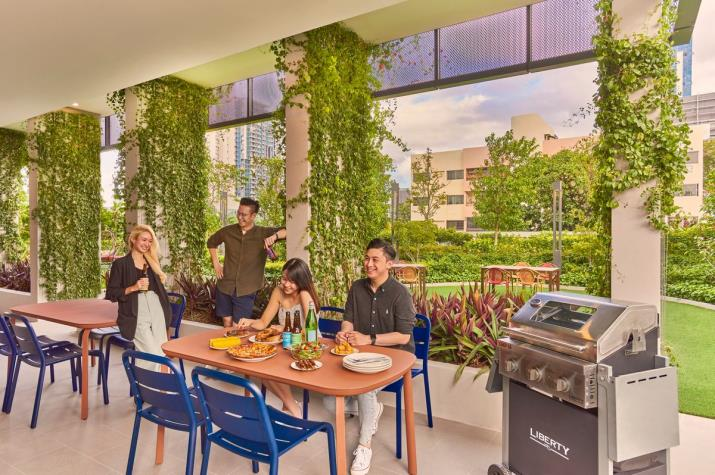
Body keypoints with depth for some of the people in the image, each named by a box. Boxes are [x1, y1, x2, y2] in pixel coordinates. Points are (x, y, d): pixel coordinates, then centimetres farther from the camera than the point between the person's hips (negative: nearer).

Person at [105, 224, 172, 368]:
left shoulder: (152, 262, 18)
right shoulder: (120, 264, 0)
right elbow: (111, 294, -1)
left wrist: (166, 313, 13)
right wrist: (133, 288, -16)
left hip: (157, 311, 5)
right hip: (136, 315, -5)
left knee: (164, 353, -5)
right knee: (155, 356, -14)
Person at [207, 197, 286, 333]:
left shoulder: (263, 233, -7)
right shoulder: (228, 231, 1)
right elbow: (211, 242, 21)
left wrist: (275, 236, -35)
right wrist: (216, 264, 11)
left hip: (246, 290, -3)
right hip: (225, 287, 3)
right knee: (227, 325, 14)